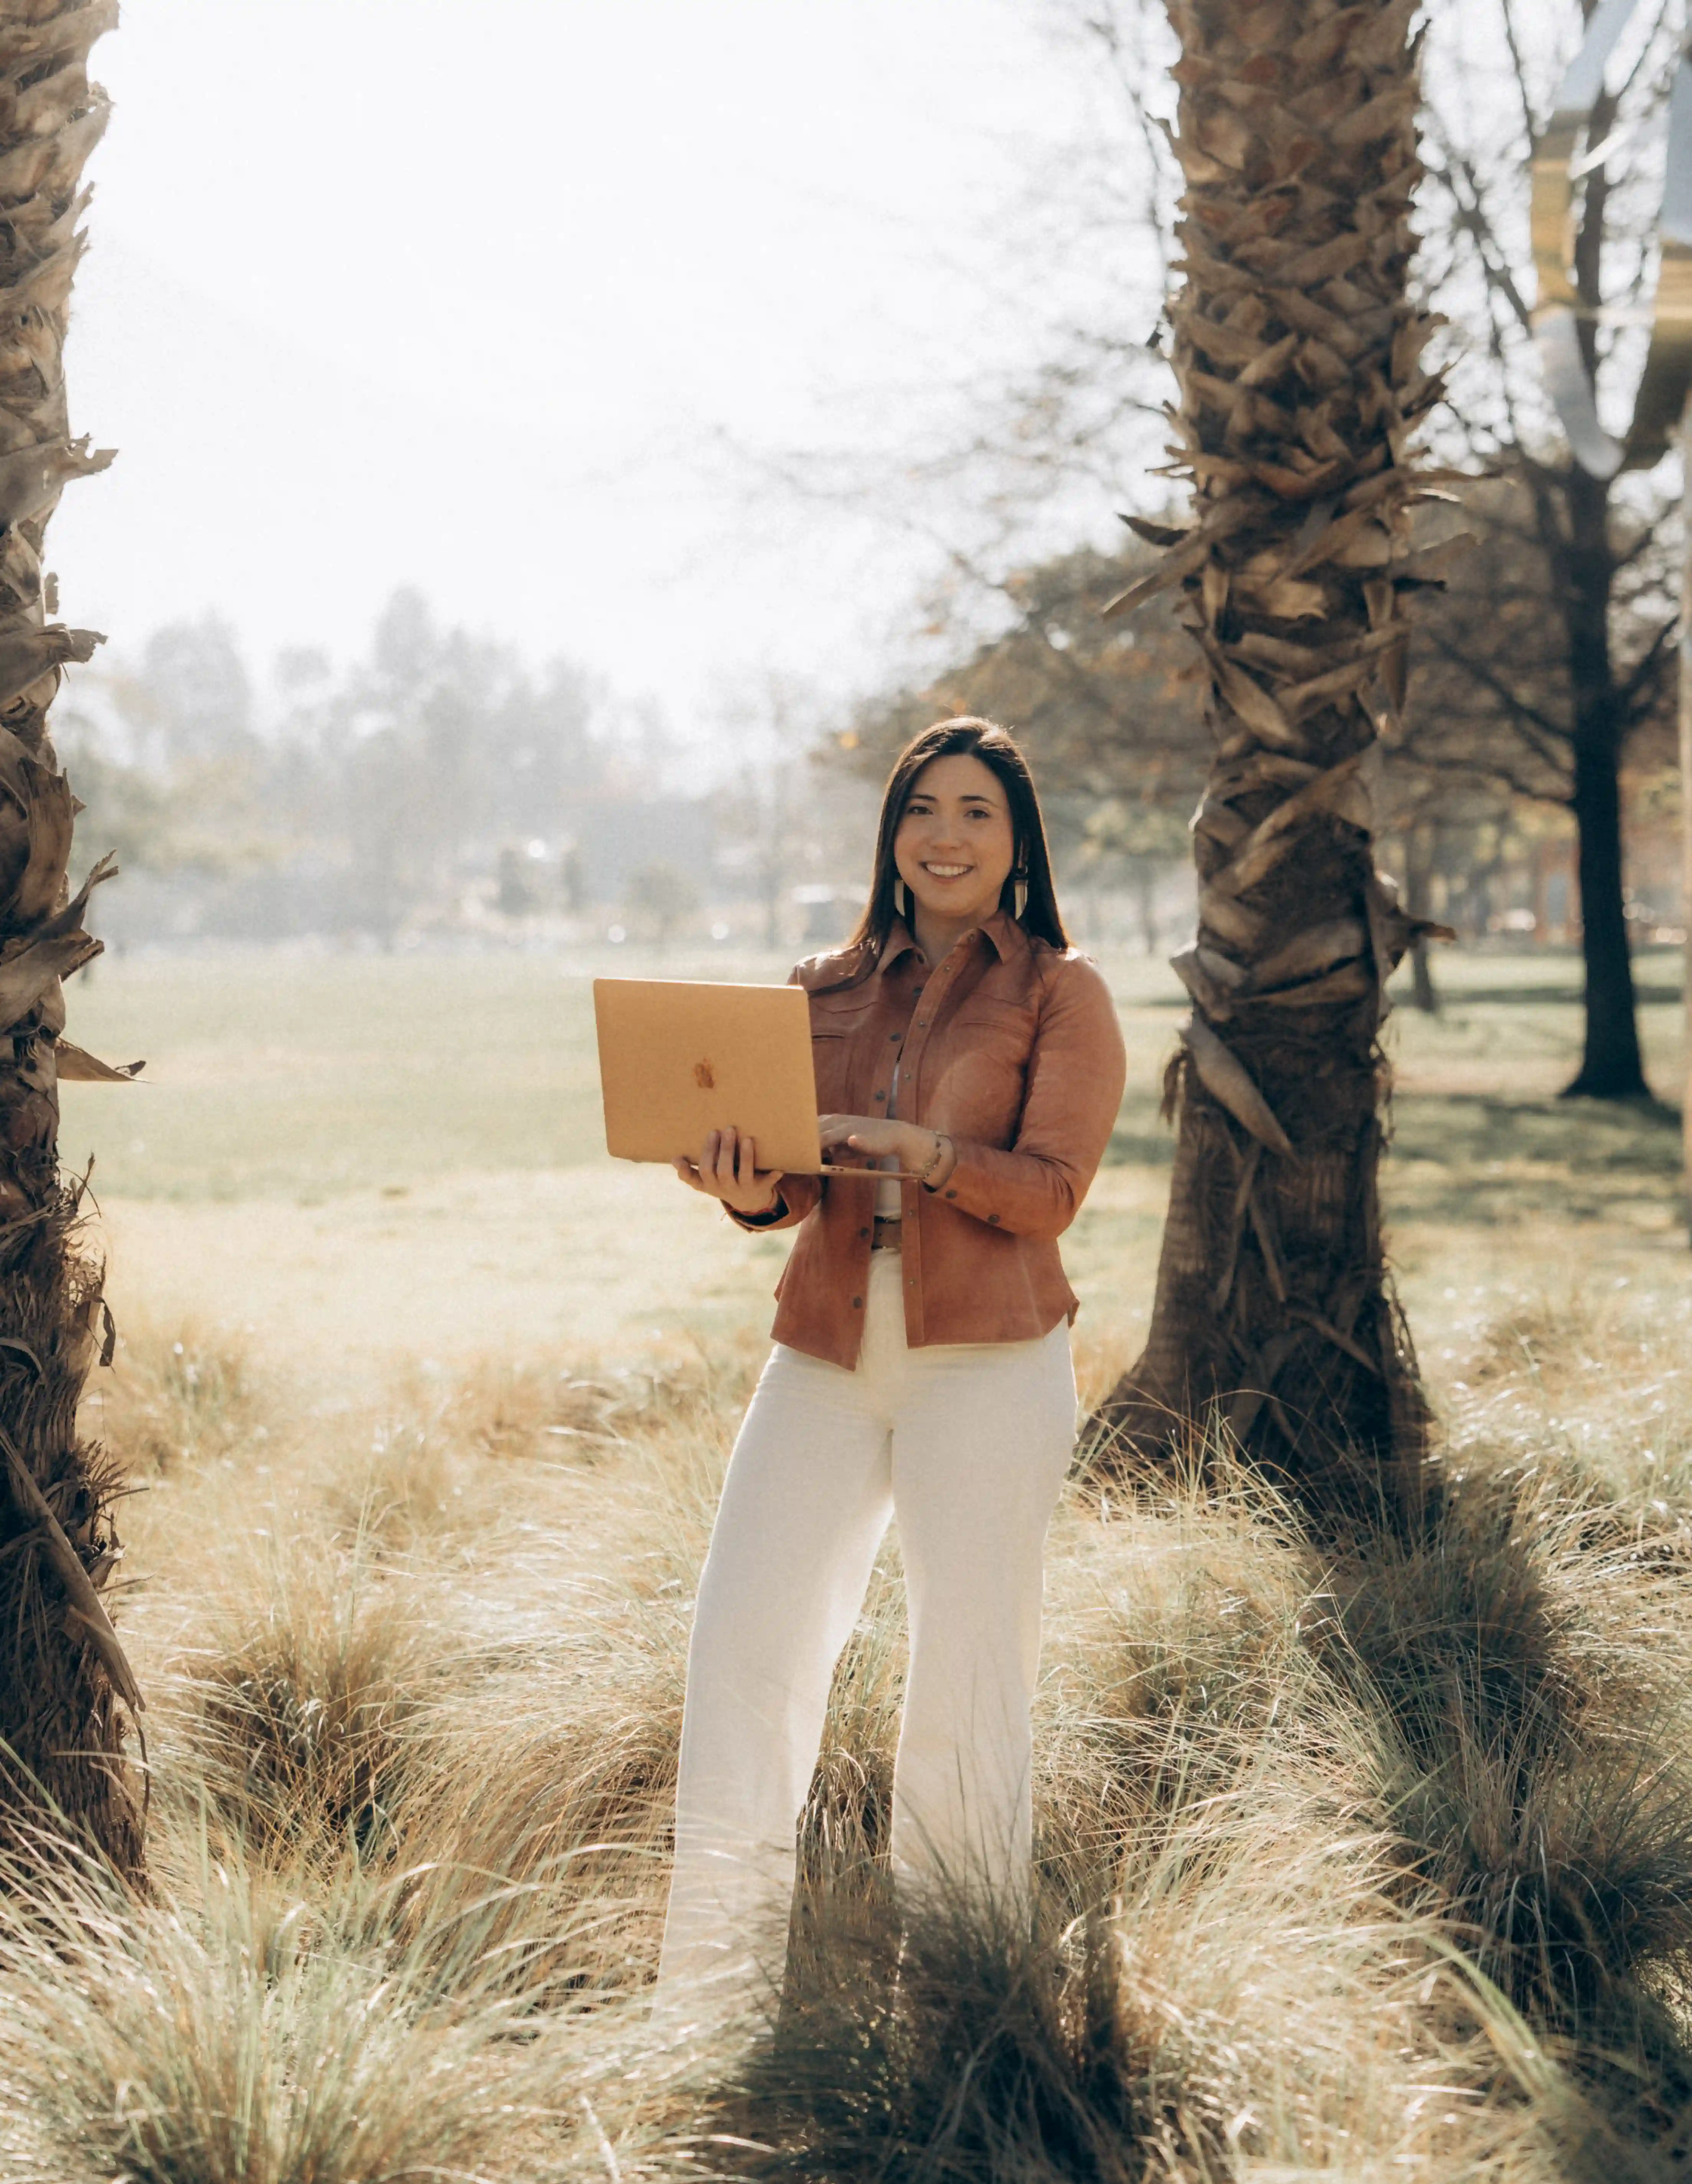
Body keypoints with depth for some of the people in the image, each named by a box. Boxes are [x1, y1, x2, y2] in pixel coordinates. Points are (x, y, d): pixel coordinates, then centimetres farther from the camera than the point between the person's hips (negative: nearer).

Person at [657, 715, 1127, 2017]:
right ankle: (715, 1996, 4)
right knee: (743, 1642, -4)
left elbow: (1051, 1189, -5)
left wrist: (930, 1155, -21)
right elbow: (802, 1179, 12)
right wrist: (756, 1190, -10)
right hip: (825, 1348, 4)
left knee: (969, 1673, -2)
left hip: (987, 1359, -4)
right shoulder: (831, 992, 16)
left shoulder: (1061, 994, 4)